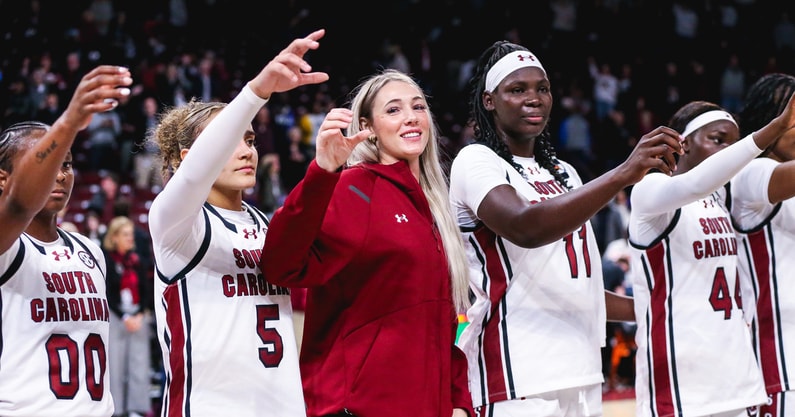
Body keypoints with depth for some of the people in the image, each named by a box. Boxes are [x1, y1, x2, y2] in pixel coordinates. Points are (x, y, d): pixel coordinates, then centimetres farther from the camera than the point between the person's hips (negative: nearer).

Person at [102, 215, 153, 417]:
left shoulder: (136, 260, 10)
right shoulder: (106, 260, -3)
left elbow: (146, 290, 9)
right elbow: (107, 294, -6)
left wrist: (140, 315, -6)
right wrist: (124, 317, -11)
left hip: (138, 316, 4)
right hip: (115, 316, -4)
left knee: (139, 363, 0)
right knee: (115, 362, -6)